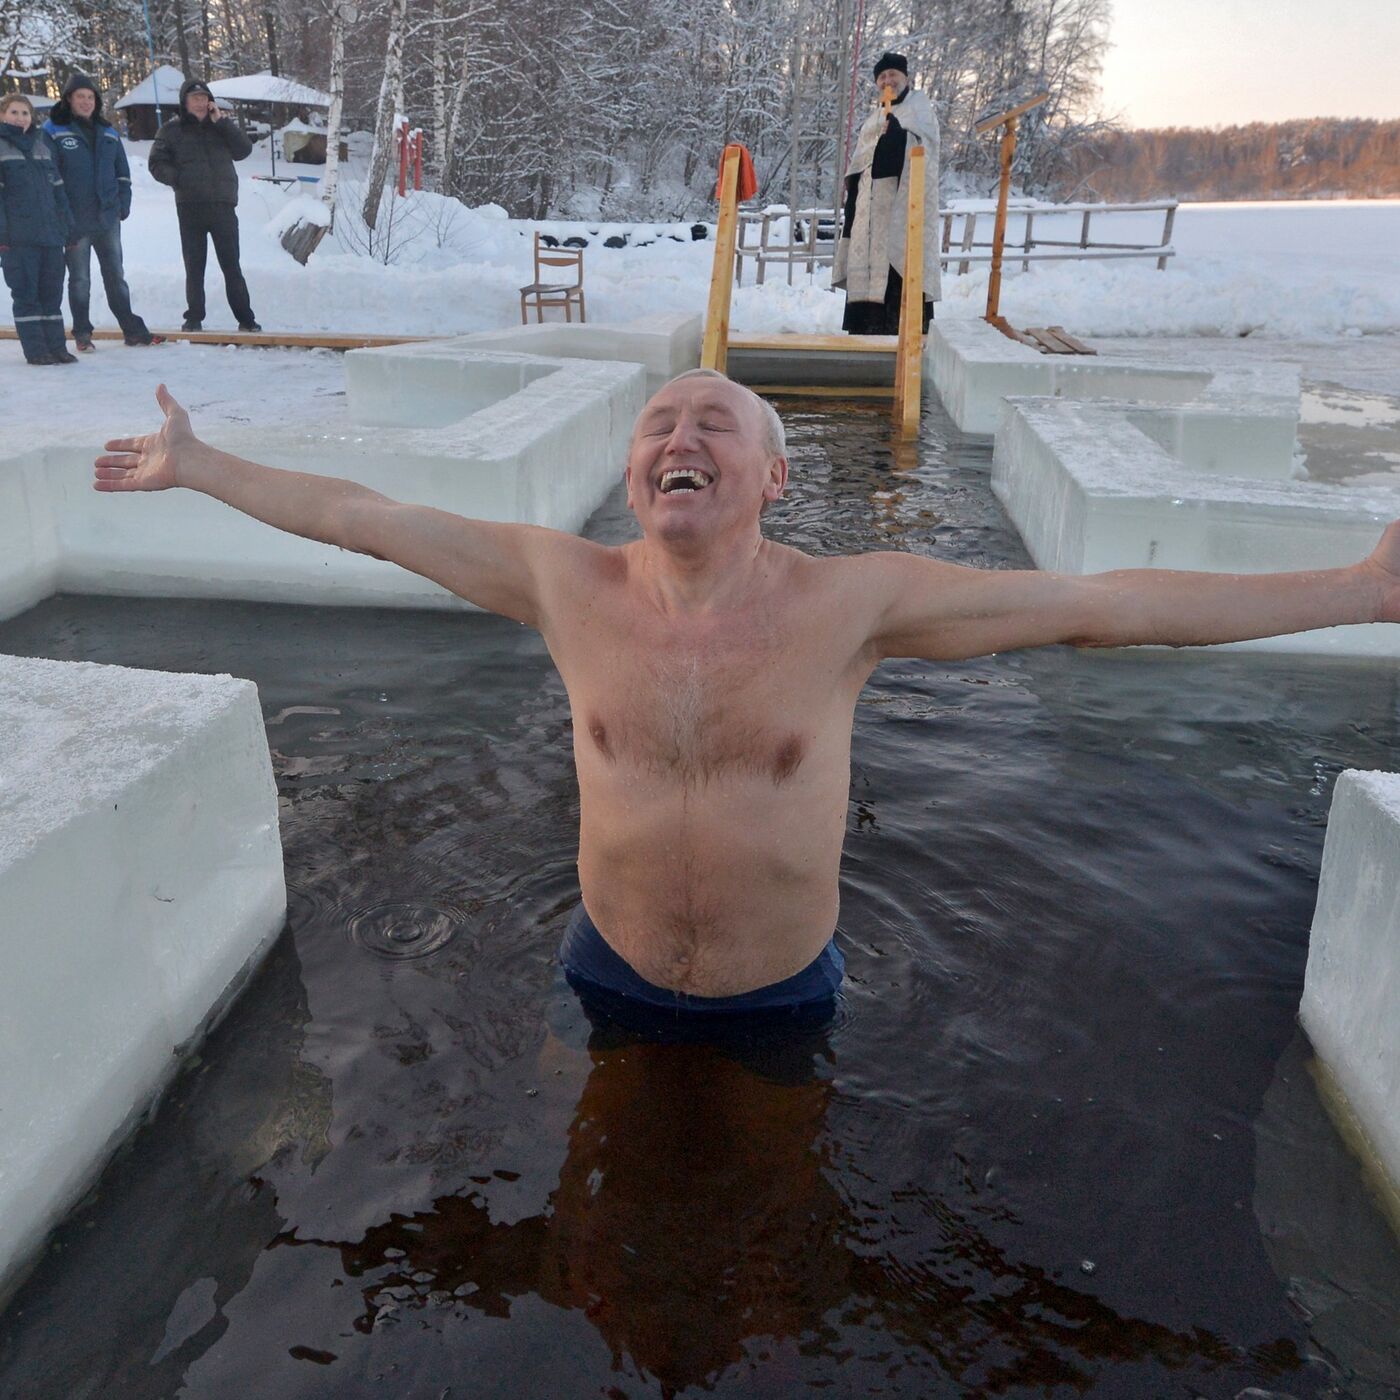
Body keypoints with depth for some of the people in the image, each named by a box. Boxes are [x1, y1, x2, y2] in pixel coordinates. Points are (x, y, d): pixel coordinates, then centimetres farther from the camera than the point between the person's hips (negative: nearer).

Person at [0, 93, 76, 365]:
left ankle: (56, 345, 13)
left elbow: (57, 186, 18)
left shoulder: (42, 142, 16)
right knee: (25, 292, -1)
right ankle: (35, 349, 2)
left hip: (51, 231, 5)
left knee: (52, 291, 7)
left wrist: (67, 223, 13)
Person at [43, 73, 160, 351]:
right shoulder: (54, 131, -3)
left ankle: (133, 330, 15)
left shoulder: (108, 133, 12)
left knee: (116, 276, 11)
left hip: (108, 218, 4)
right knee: (80, 280, 3)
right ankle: (82, 334, 10)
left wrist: (123, 204, 6)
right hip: (75, 221, -4)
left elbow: (123, 173, 17)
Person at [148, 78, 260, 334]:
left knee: (231, 265, 2)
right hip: (189, 207, -1)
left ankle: (245, 318, 5)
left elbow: (244, 150, -2)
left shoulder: (221, 126, 12)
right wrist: (179, 178, -13)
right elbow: (157, 164, 4)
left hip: (223, 205, 1)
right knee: (194, 267, 5)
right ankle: (194, 318, 11)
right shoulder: (172, 130, 6)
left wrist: (221, 121, -7)